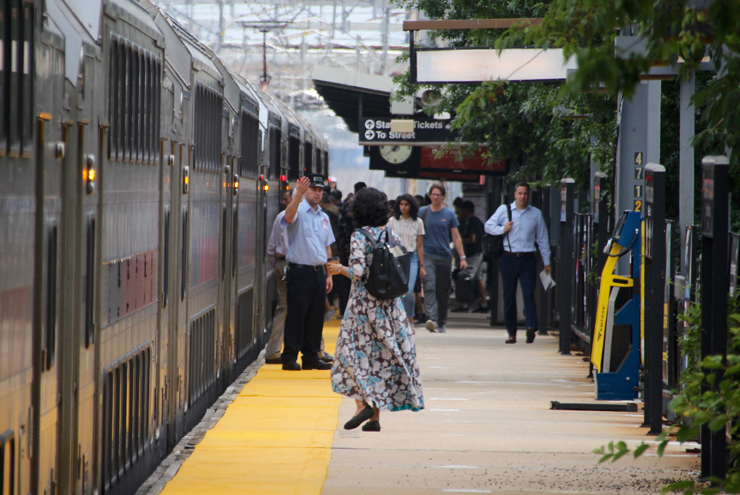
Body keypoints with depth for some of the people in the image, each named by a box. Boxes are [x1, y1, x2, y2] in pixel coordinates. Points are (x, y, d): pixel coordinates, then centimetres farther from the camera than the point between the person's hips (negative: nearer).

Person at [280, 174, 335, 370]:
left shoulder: (323, 217, 16)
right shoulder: (299, 211, -5)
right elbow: (289, 217, -30)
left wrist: (329, 275, 12)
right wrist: (298, 195, -45)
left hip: (318, 272, 6)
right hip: (300, 271, -6)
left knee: (316, 317, 8)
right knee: (296, 315, -7)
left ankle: (311, 356, 15)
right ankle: (289, 358, -4)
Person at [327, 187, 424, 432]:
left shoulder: (359, 236, -10)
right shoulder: (392, 236, 5)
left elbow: (358, 271, -18)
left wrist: (340, 269, -1)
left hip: (364, 301, -5)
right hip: (389, 302, 5)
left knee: (356, 352, 7)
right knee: (382, 355, 8)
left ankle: (363, 403, -9)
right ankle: (375, 416, 7)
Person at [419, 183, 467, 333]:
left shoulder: (449, 214, 7)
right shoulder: (423, 212, 5)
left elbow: (456, 237, 10)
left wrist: (462, 257, 5)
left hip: (445, 256, 2)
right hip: (428, 255, -2)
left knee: (443, 291, 7)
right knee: (429, 286, -19)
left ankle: (441, 323, 19)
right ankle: (431, 319, -31)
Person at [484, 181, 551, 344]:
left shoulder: (536, 214, 10)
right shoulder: (504, 210, 8)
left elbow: (543, 239, 13)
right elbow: (488, 226, 11)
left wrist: (546, 262, 11)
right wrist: (502, 229, -8)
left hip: (528, 259, -1)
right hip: (508, 258, 1)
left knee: (529, 294, -14)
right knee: (509, 296, 4)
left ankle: (531, 327, -24)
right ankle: (511, 332, 9)